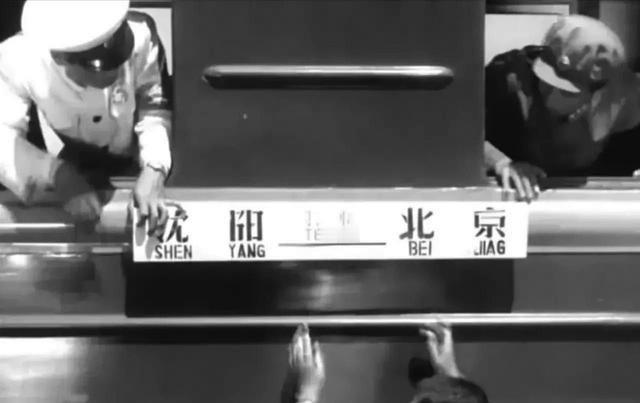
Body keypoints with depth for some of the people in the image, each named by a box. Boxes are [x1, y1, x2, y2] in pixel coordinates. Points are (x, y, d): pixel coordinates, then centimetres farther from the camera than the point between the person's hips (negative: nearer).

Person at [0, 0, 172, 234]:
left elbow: (155, 107, -18)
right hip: (69, 174, 0)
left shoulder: (140, 34, -33)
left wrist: (154, 170, -35)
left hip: (137, 169, 0)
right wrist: (56, 173, -46)